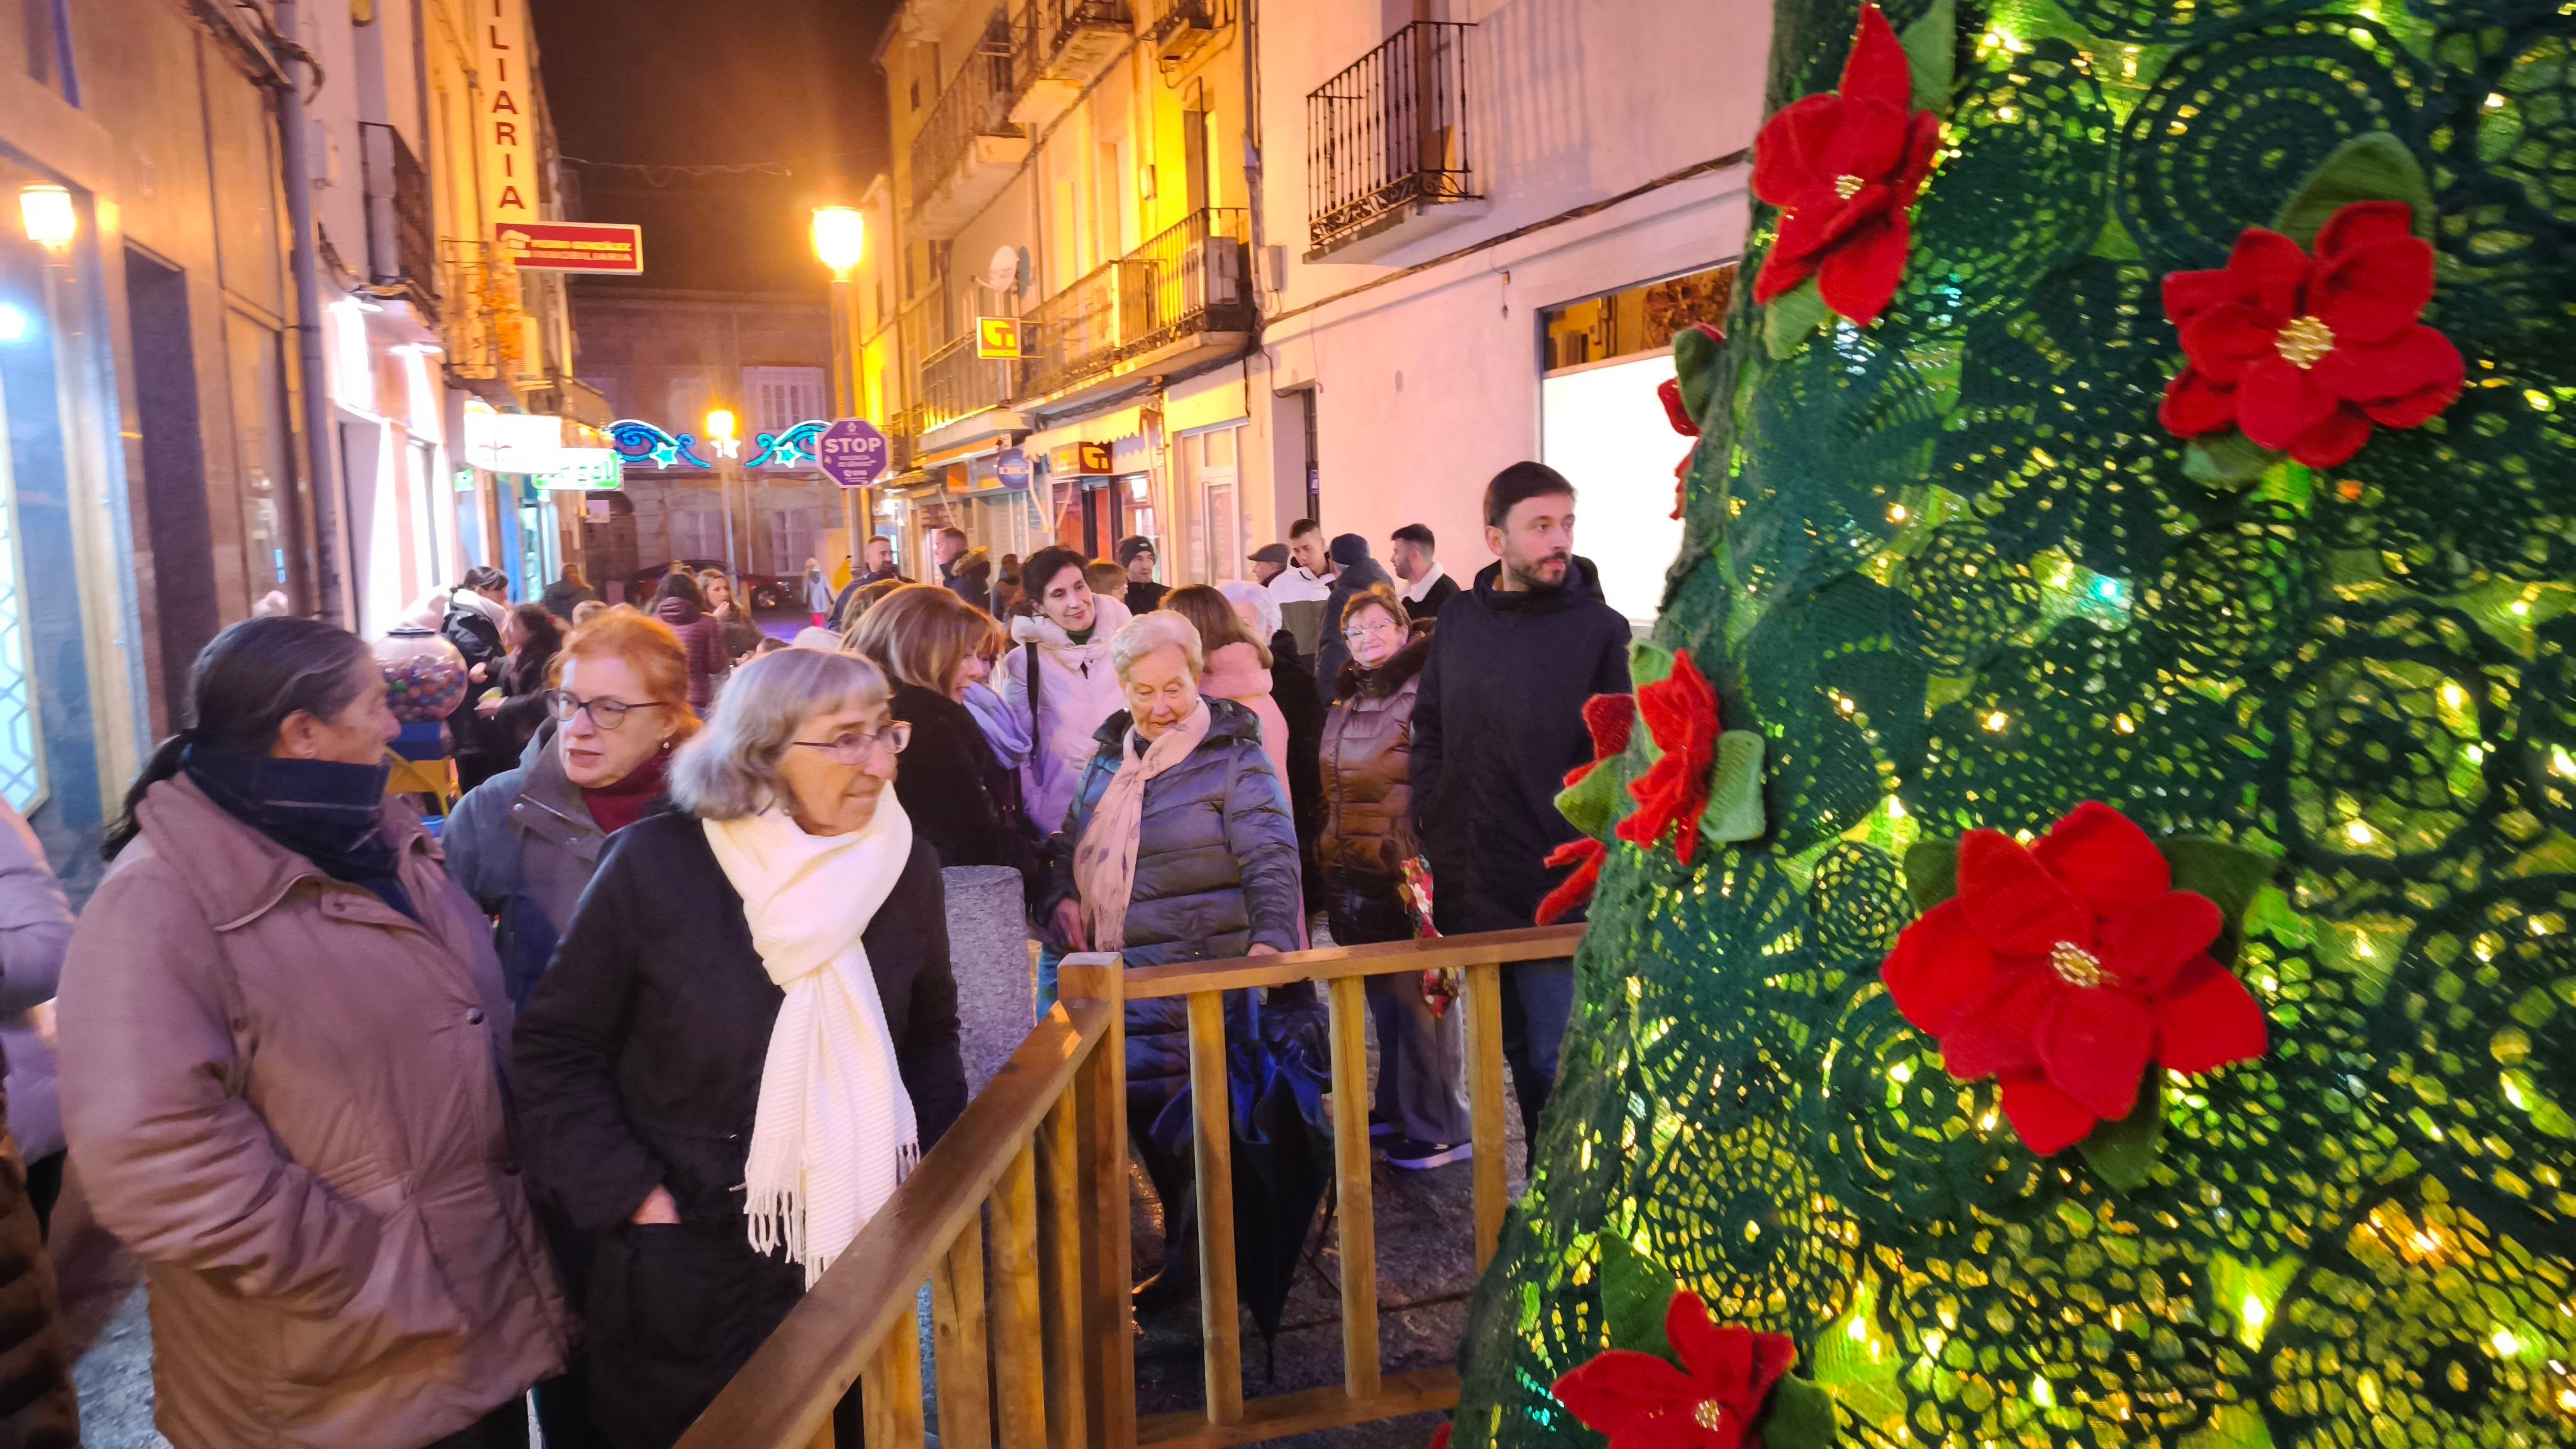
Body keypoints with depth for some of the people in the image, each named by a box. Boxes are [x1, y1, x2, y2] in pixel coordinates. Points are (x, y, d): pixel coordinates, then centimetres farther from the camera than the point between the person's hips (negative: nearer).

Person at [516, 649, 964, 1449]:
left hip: (857, 1251, 3)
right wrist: (631, 1196, -11)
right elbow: (556, 1050, -6)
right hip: (684, 1266, -3)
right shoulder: (655, 864, -15)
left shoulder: (904, 865, -4)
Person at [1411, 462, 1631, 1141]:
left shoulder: (1600, 629, -8)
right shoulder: (1460, 619, 6)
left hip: (1554, 887, -5)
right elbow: (1429, 728, 15)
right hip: (1473, 880, 5)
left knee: (1551, 1059, 1)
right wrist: (1428, 818, 6)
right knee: (1516, 1051, 18)